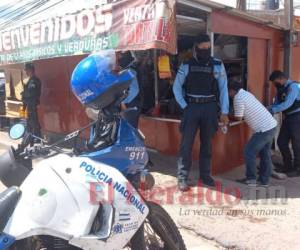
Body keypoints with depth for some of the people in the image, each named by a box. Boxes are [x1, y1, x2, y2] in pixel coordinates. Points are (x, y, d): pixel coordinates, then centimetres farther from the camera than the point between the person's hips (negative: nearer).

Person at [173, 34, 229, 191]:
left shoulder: (217, 65, 2)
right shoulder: (186, 65, 2)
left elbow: (223, 89, 2)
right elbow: (176, 87, 6)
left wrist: (224, 112, -2)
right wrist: (184, 106, -4)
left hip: (209, 108, 1)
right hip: (191, 107, -1)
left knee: (207, 143, 9)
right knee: (186, 143, -4)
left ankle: (205, 175, 22)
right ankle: (182, 178, 2)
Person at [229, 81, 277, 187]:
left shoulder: (238, 98, -13)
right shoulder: (246, 94, 16)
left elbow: (238, 118, -5)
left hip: (264, 129, -10)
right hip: (271, 126, 10)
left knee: (249, 152, 1)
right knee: (265, 154, 15)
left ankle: (251, 179, 8)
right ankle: (264, 180, 22)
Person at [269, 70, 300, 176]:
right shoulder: (280, 89, 9)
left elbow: (287, 104, -27)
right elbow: (276, 104, 9)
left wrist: (271, 110, -29)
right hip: (287, 118, 8)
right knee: (281, 142, 8)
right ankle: (288, 166, 22)